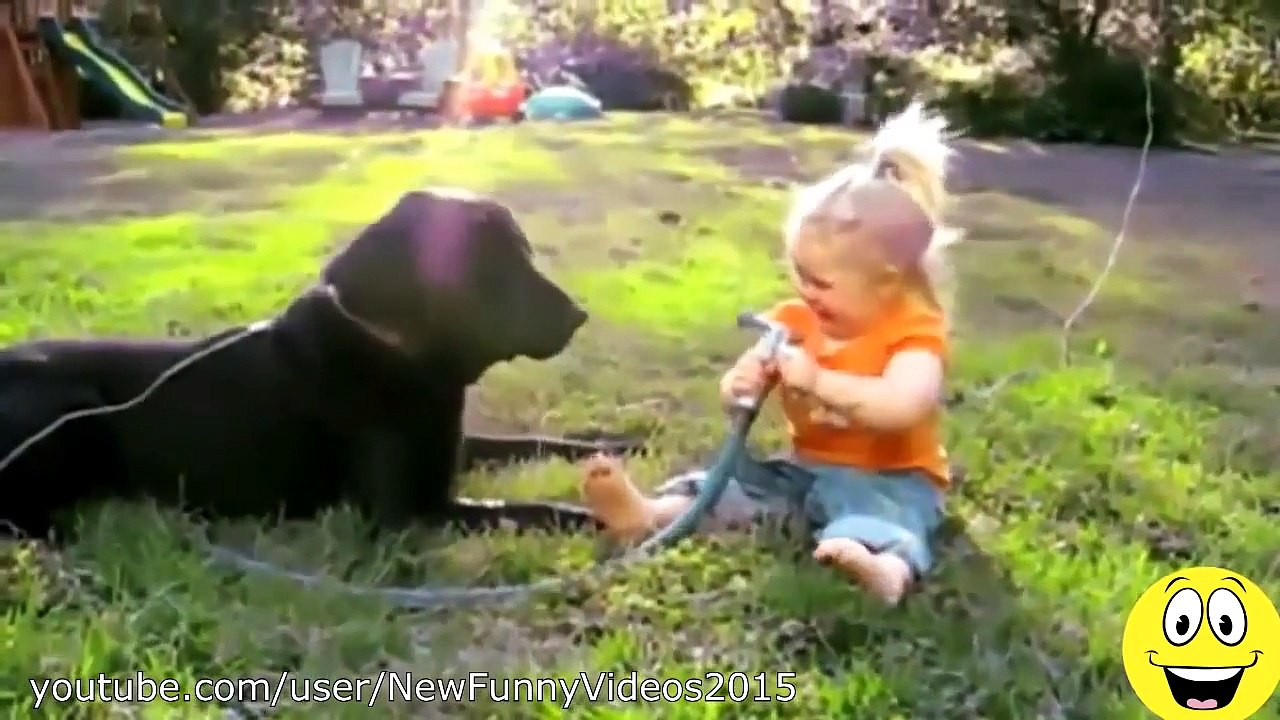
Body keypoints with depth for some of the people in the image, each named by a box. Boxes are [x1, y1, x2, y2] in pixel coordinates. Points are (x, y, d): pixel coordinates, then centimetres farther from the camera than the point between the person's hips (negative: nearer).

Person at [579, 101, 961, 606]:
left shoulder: (914, 333, -14)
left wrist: (819, 381, -41)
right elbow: (738, 392, 5)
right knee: (733, 479, -14)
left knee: (885, 512, -39)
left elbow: (903, 406, -35)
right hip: (805, 469, 7)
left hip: (888, 480, -7)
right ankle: (650, 514, -39)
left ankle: (888, 565, -72)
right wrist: (741, 383, -21)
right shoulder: (795, 320, 6)